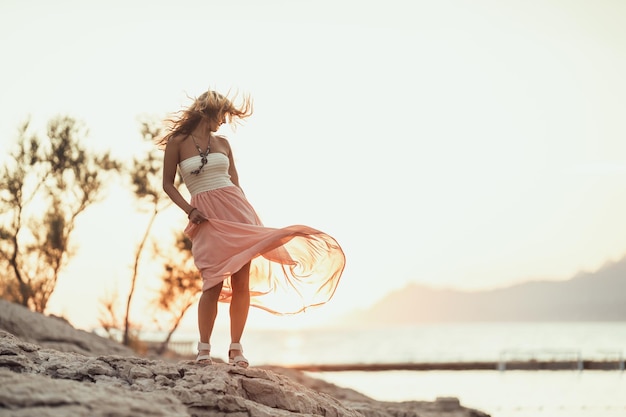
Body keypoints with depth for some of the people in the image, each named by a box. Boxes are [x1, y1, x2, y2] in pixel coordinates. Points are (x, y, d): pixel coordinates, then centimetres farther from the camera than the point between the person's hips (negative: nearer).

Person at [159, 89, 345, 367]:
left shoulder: (223, 143, 15)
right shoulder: (177, 142, 4)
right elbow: (168, 184, 5)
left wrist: (250, 216, 10)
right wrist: (190, 211, -6)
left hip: (236, 210, 3)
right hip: (207, 219, -3)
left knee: (242, 282, -4)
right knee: (214, 284, -11)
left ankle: (236, 348, 3)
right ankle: (204, 349, -1)